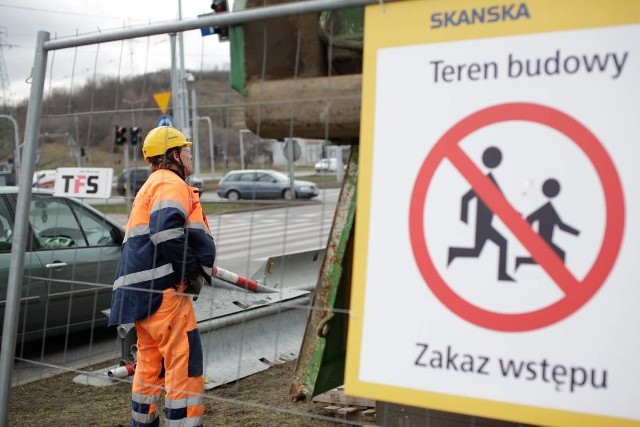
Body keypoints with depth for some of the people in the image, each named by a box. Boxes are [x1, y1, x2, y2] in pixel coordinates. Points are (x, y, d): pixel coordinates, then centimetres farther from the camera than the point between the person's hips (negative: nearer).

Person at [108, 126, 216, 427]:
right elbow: (166, 230, -25)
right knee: (185, 364, -11)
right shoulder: (171, 183, -7)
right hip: (163, 289, -11)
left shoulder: (152, 186, 27)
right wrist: (193, 269, -16)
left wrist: (198, 266, 16)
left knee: (150, 364, 18)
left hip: (145, 290, 11)